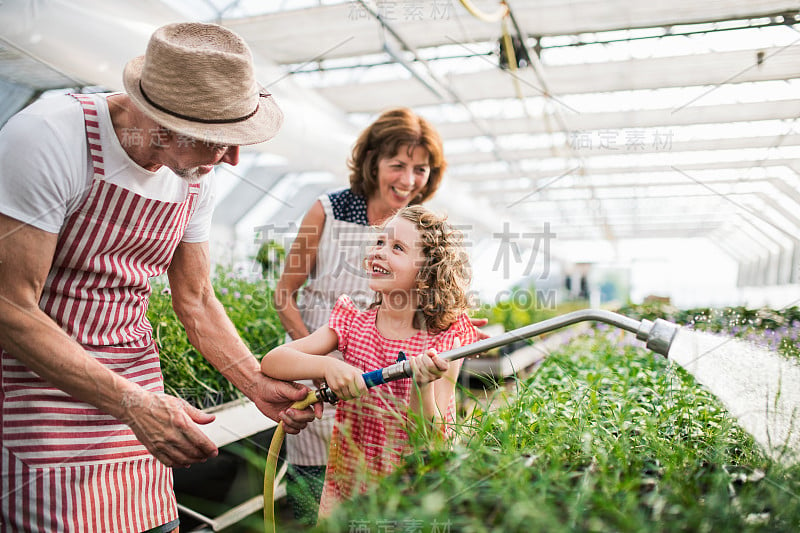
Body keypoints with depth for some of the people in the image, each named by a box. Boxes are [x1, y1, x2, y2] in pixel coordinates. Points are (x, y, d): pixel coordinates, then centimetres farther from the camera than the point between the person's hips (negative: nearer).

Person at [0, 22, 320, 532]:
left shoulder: (196, 176, -1)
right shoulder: (48, 138, -21)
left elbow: (196, 302, 7)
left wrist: (258, 385, -2)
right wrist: (134, 402, -25)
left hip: (135, 371, 5)